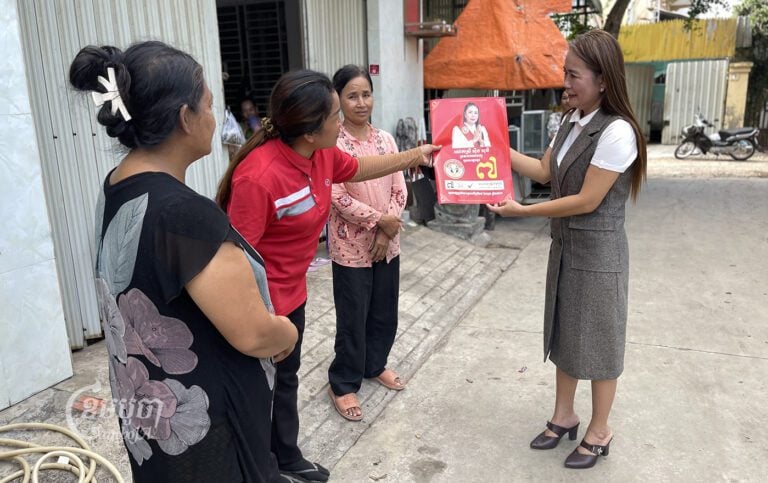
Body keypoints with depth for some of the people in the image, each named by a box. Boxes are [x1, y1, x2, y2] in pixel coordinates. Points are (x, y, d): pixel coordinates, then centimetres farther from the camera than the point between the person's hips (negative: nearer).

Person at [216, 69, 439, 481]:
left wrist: (416, 155, 18)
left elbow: (358, 169, 16)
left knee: (285, 378, 24)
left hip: (291, 293, 9)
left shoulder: (322, 153, -6)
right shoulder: (259, 176, -33)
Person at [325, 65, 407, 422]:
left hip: (387, 243, 6)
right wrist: (378, 220, -16)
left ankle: (375, 365, 40)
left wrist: (387, 232, -9)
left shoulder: (385, 139, 4)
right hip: (351, 245, -5)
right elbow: (337, 198, -17)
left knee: (384, 311, 17)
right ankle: (342, 384, 22)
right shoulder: (331, 143, -12)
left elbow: (399, 190, 2)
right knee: (353, 317, 4)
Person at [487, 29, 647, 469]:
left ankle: (599, 433, 27)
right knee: (566, 333, 18)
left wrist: (522, 211, -16)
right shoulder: (572, 121, 4)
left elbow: (586, 201, -22)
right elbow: (544, 171, 12)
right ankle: (564, 417, 36)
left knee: (598, 340, 7)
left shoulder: (616, 132, -22)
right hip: (566, 247, 8)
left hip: (598, 253, -8)